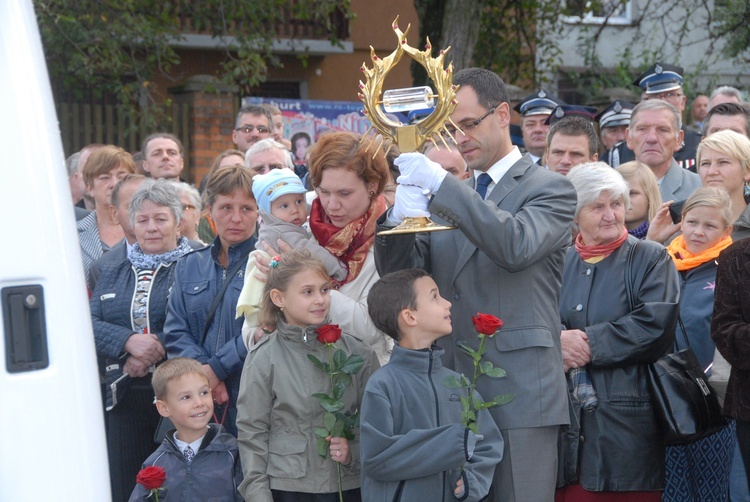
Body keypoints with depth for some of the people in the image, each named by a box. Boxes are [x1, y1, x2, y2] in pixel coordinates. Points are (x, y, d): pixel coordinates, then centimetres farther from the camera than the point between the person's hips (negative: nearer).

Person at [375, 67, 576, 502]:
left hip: (519, 394, -5)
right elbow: (400, 276, 9)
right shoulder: (448, 197, 17)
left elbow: (516, 246, -20)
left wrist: (441, 183, -23)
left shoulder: (551, 189, 0)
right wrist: (399, 219, -12)